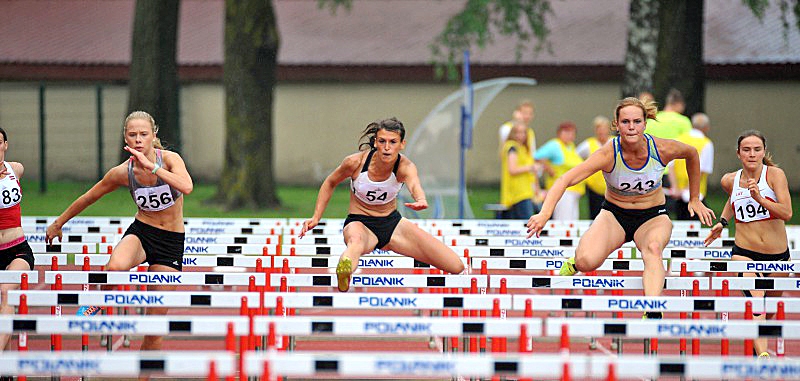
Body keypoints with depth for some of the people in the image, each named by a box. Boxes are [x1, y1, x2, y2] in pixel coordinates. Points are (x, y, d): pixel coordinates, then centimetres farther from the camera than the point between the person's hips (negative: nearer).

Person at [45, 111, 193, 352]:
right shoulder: (122, 172, -8)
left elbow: (186, 187, -35)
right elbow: (88, 198, 7)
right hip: (140, 232, 1)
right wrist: (58, 223, 17)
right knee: (116, 267, -37)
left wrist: (151, 166, -39)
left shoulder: (169, 159, -14)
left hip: (172, 241, -1)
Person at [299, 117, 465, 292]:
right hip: (360, 224, -3)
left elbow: (414, 184, -43)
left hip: (392, 224, 3)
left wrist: (421, 200, -67)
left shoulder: (405, 166, -18)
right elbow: (330, 183, 3)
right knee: (356, 241, -48)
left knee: (456, 266, -7)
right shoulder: (355, 162, -18)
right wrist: (316, 217, -2)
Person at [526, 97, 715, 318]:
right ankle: (574, 264, 12)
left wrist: (695, 199, 12)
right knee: (587, 261, -27)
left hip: (653, 217, 0)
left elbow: (691, 154, 7)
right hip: (614, 215, 0)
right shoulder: (609, 155, -23)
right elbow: (564, 181, -31)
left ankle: (653, 313, -50)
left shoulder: (662, 149, -17)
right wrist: (545, 214, -47)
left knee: (653, 248, -36)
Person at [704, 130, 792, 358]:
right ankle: (762, 354, -39)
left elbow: (787, 213, -20)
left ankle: (761, 338, 47)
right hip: (744, 253, 0)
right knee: (755, 299, -26)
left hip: (777, 254, 1)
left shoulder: (775, 175, -9)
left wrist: (760, 199, -30)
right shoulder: (730, 181, 1)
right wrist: (723, 222, 19)